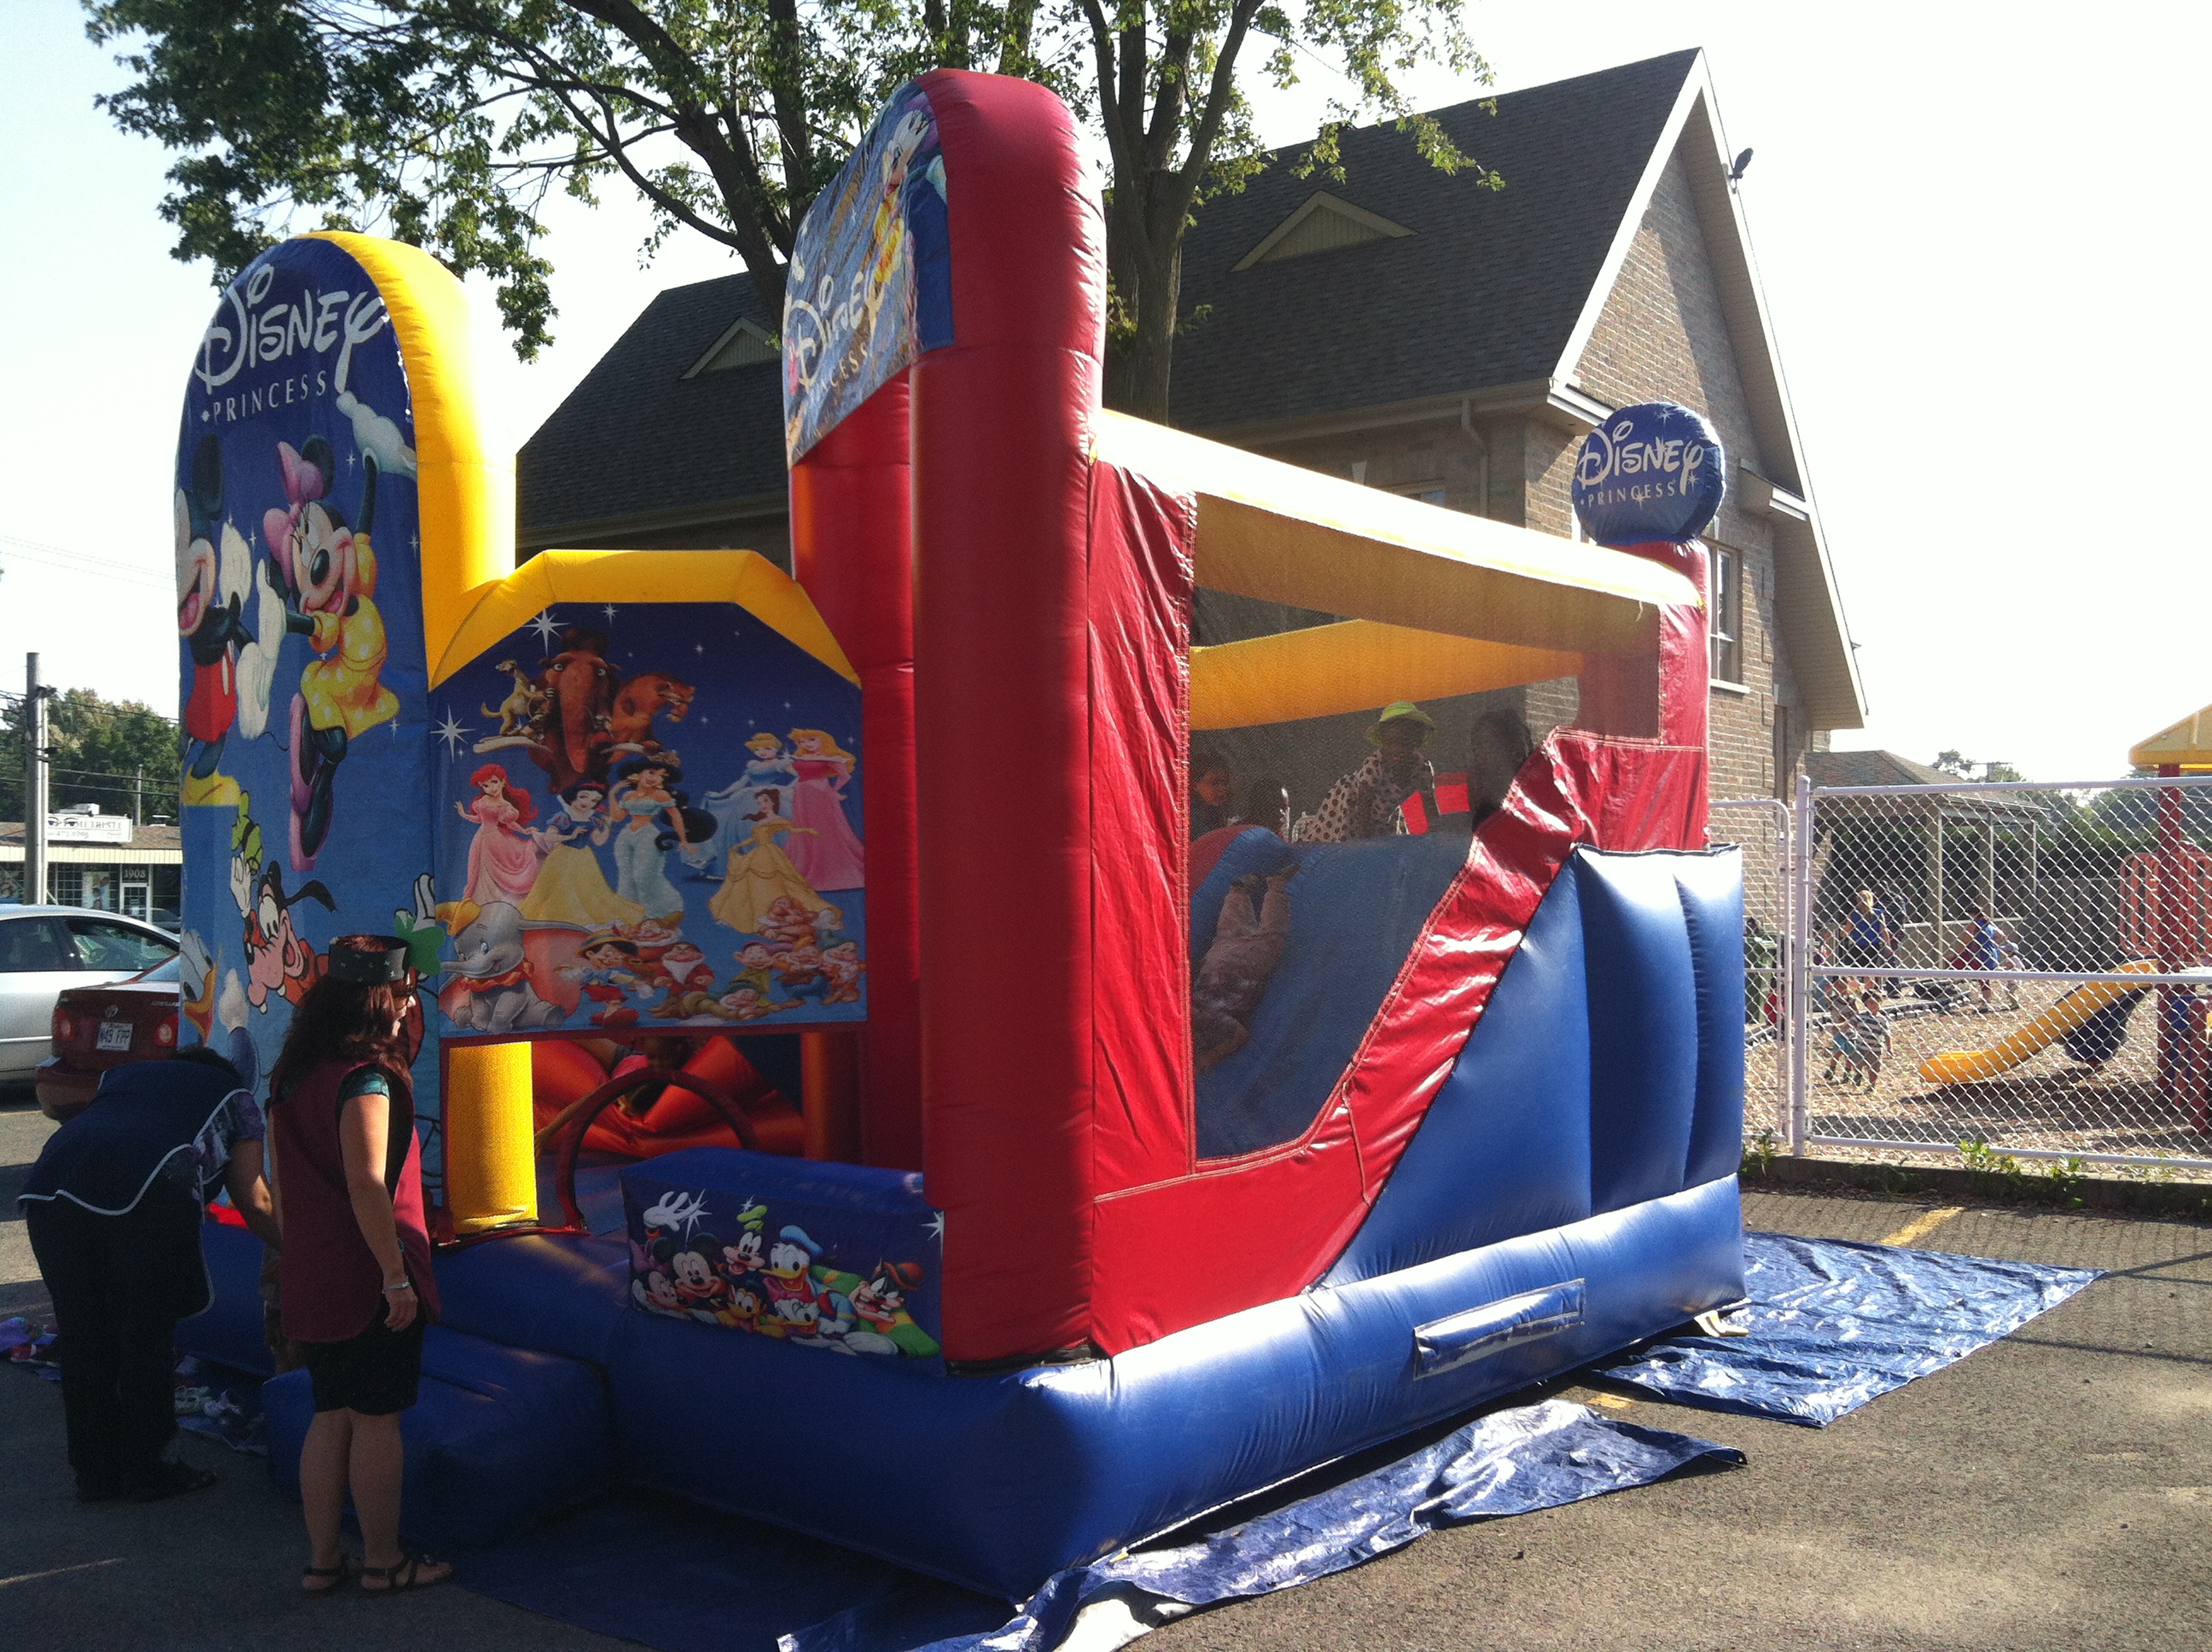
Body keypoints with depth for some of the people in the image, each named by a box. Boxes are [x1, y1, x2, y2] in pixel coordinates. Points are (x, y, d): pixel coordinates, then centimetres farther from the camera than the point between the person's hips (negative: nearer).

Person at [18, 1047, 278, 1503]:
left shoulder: (120, 1075, 40)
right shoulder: (232, 1093, 28)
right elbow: (254, 1204, 28)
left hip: (51, 1186, 4)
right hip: (146, 1190, -4)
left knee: (82, 1337, 14)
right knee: (147, 1335, 9)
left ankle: (95, 1474, 25)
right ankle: (146, 1469, 18)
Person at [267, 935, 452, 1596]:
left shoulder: (292, 1073, 10)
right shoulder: (365, 1078, -18)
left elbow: (283, 1179, 16)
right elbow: (367, 1184, -24)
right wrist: (396, 1274, -21)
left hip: (309, 1279, 8)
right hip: (364, 1277, -8)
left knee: (331, 1415, 16)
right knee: (376, 1419, 3)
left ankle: (321, 1560, 22)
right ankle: (382, 1562, 13)